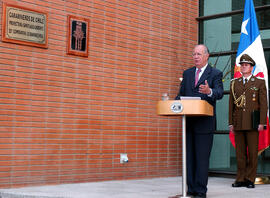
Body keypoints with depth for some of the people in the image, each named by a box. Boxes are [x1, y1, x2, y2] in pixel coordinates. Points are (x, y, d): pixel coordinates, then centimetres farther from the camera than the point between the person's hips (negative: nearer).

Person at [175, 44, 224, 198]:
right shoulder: (187, 73, 17)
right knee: (189, 156, 8)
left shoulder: (215, 74, 1)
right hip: (188, 122, 5)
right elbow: (181, 93, 17)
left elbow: (220, 93, -13)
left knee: (202, 158, -4)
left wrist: (209, 91, -35)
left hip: (205, 123, -5)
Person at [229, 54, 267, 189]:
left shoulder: (259, 83, 5)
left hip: (252, 123, -3)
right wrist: (231, 123, 7)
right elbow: (231, 104, 13)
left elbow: (263, 104, 0)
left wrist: (262, 123, -8)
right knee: (240, 152, 5)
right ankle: (241, 179, 11)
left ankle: (250, 179, 7)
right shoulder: (234, 83, 14)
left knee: (252, 152, -1)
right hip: (238, 124, 3)